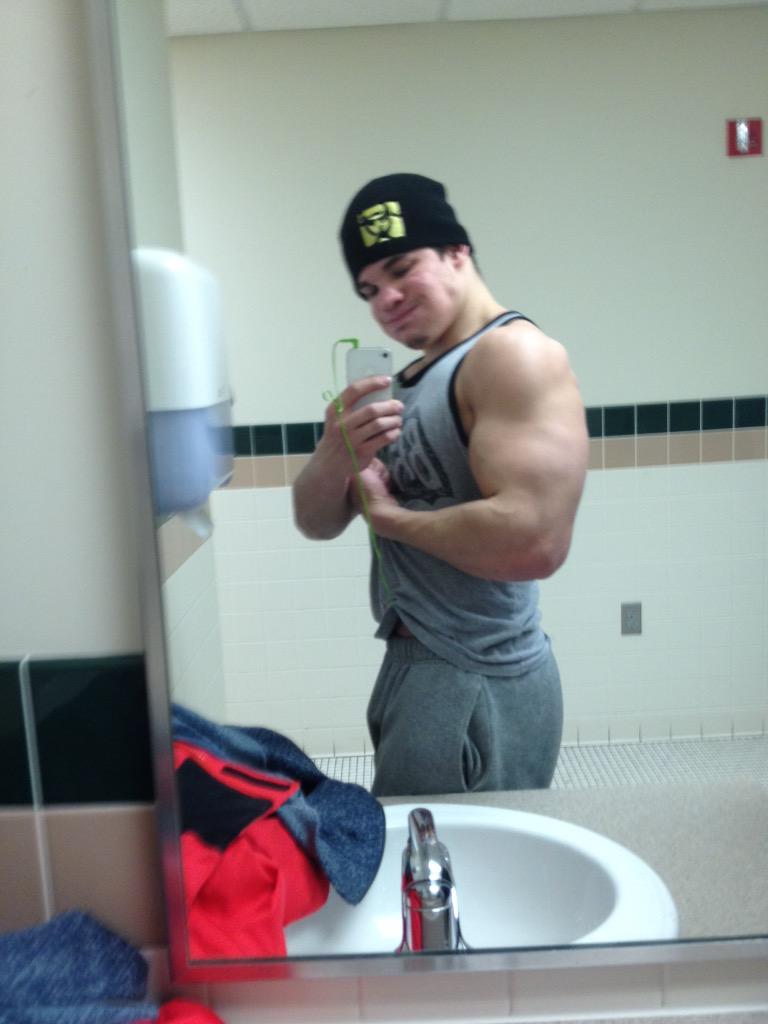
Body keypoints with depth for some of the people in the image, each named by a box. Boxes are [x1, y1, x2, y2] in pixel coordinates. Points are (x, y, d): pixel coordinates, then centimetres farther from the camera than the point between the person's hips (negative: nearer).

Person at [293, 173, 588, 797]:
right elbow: (317, 523, 9)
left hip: (478, 688, -9)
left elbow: (534, 541, -31)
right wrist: (336, 455, -13)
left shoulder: (515, 354, -16)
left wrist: (388, 514, -15)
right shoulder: (406, 384, 11)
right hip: (413, 667, 9)